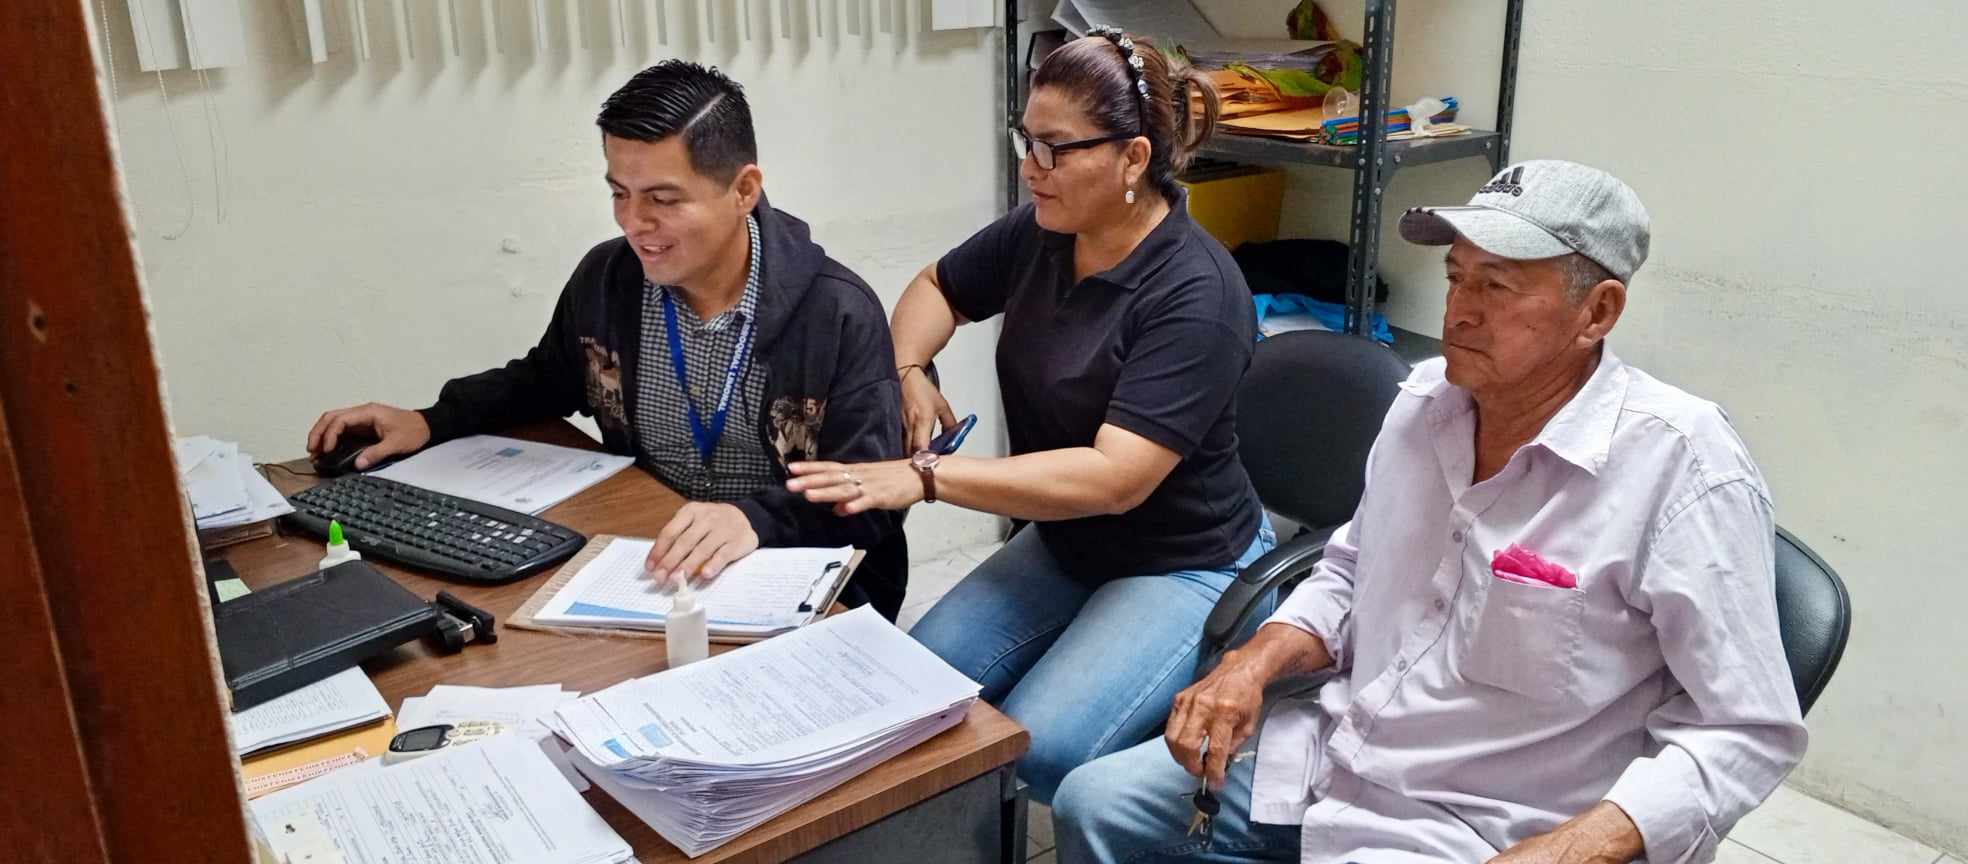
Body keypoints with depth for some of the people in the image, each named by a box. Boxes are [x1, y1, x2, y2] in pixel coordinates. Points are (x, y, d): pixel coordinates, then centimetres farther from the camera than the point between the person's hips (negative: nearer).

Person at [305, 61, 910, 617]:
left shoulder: (839, 317, -16)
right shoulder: (604, 279, 0)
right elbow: (547, 378, 21)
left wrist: (758, 518, -36)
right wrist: (432, 423, 6)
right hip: (647, 570, 5)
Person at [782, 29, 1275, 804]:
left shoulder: (1195, 293, -26)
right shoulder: (1039, 234, -4)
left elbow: (1112, 477, -33)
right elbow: (937, 287, 17)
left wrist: (925, 477, -36)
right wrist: (909, 373, -5)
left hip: (1184, 567, -6)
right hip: (1061, 544, 6)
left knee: (1041, 749, -23)